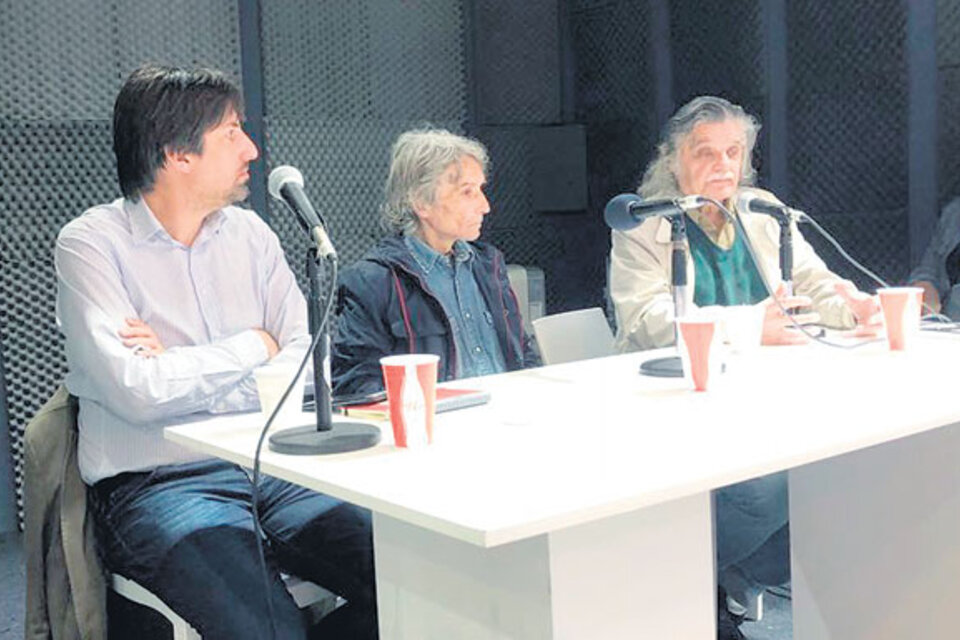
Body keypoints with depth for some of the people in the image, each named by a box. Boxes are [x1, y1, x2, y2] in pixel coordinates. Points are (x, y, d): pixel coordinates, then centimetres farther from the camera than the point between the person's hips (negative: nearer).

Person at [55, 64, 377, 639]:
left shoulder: (249, 233, 12)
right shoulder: (91, 243, -3)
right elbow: (138, 392, -16)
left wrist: (185, 375, -9)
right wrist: (254, 346, -3)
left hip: (272, 469, 5)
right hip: (156, 485, -5)